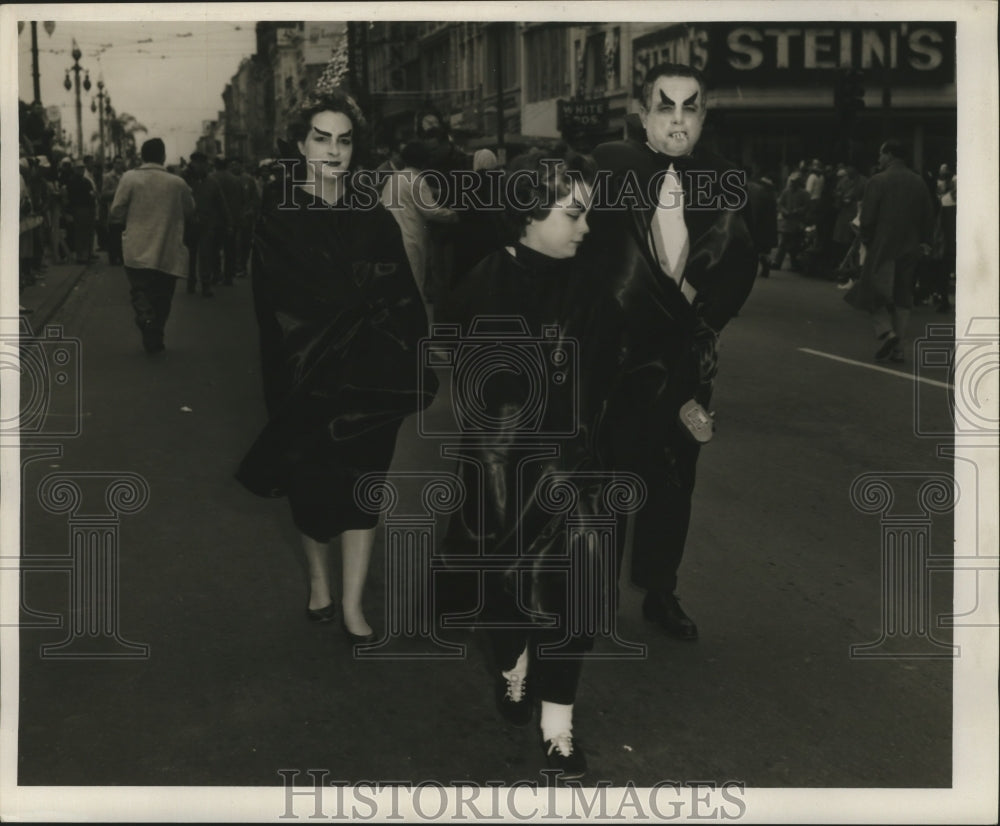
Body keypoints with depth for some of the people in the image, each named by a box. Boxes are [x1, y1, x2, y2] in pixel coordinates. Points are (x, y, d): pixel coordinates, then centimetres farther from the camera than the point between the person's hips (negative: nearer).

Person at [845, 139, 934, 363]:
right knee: (902, 298, 10)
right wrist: (924, 241, 13)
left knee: (873, 293, 7)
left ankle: (885, 331, -16)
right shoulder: (919, 182, 6)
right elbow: (928, 216, 7)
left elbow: (867, 217, -11)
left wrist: (866, 241, 2)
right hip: (909, 249, 5)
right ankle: (897, 348, 9)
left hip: (882, 246, -5)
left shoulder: (878, 181, -10)